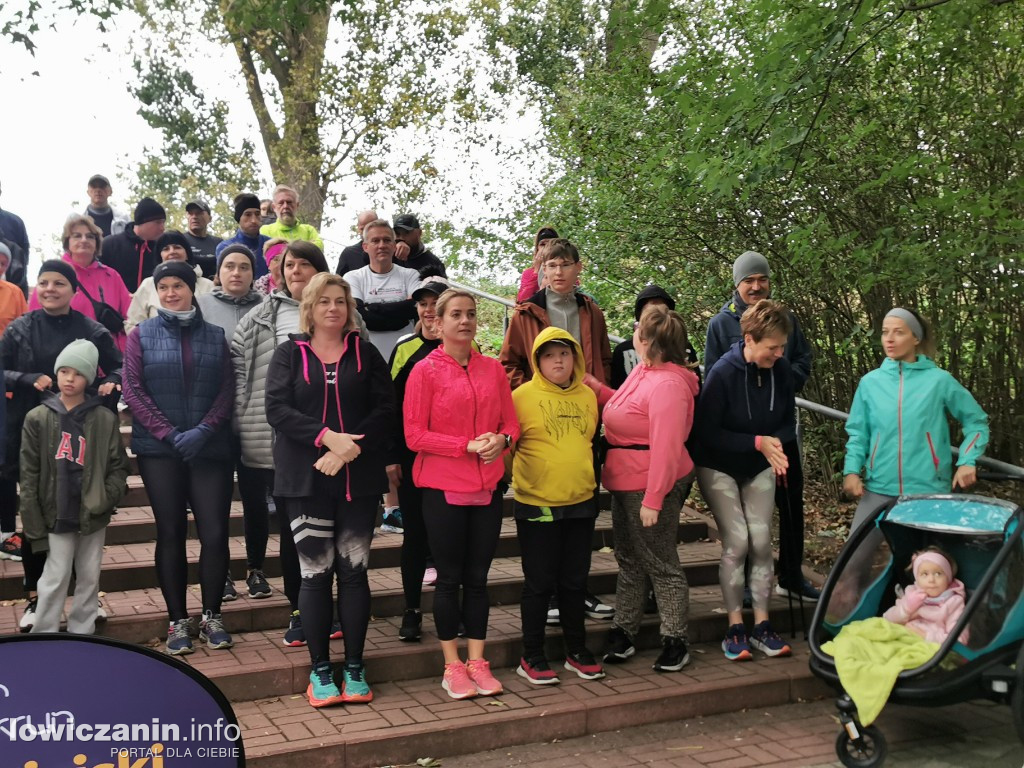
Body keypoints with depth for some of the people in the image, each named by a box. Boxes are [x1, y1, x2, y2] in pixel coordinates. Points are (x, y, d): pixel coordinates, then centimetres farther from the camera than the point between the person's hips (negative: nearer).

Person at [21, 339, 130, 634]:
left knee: (90, 579, 11)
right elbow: (29, 477, -2)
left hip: (93, 516, 2)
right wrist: (34, 526, -6)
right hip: (56, 514, -1)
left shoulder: (105, 419, -2)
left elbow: (119, 466, 2)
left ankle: (82, 638, 23)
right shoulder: (38, 418, -2)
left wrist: (105, 499, -15)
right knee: (55, 580, 0)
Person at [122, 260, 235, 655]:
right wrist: (170, 434, -11)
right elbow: (133, 390, -2)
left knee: (215, 533, -4)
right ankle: (178, 621, 13)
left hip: (210, 450, 1)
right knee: (171, 533, 4)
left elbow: (226, 391, 3)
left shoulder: (215, 336, 9)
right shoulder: (141, 335, 5)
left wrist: (203, 431, -12)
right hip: (159, 451, -1)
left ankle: (211, 616, 11)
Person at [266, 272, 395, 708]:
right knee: (315, 573, -1)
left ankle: (354, 668, 13)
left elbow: (385, 409, -1)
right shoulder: (289, 354, 6)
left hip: (358, 478, 1)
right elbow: (277, 409, -6)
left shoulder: (366, 354, 9)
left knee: (354, 571, 4)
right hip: (306, 479, -1)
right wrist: (327, 436, -18)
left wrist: (349, 449, -15)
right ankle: (320, 671, 9)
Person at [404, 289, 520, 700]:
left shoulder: (493, 369, 7)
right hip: (443, 488, -4)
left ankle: (477, 662, 20)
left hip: (487, 488, 4)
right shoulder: (425, 371, -6)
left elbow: (511, 422, 11)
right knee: (449, 578, 5)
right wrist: (468, 445, -17)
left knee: (478, 577, 11)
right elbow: (414, 435, -10)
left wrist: (501, 440, -11)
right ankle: (453, 666, 16)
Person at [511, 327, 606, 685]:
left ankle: (577, 651, 27)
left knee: (575, 581, 13)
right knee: (540, 583, 3)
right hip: (537, 504, -4)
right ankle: (531, 658, 15)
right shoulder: (523, 396, -8)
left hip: (581, 502, 5)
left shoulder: (587, 396, 7)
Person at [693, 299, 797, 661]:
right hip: (719, 468, -4)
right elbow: (707, 433, -20)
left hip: (759, 468, 4)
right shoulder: (723, 373, -24)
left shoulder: (781, 370, -10)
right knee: (736, 542, -11)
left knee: (761, 542, -2)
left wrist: (775, 443, -19)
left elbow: (788, 422, 3)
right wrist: (758, 442, -26)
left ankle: (761, 625, 8)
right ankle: (735, 628, 1)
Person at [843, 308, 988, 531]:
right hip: (879, 489, 2)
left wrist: (967, 461, -6)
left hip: (929, 490, -2)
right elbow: (858, 433, 10)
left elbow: (976, 421, 7)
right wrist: (852, 470, -4)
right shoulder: (870, 382, 4)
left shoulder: (939, 380, -1)